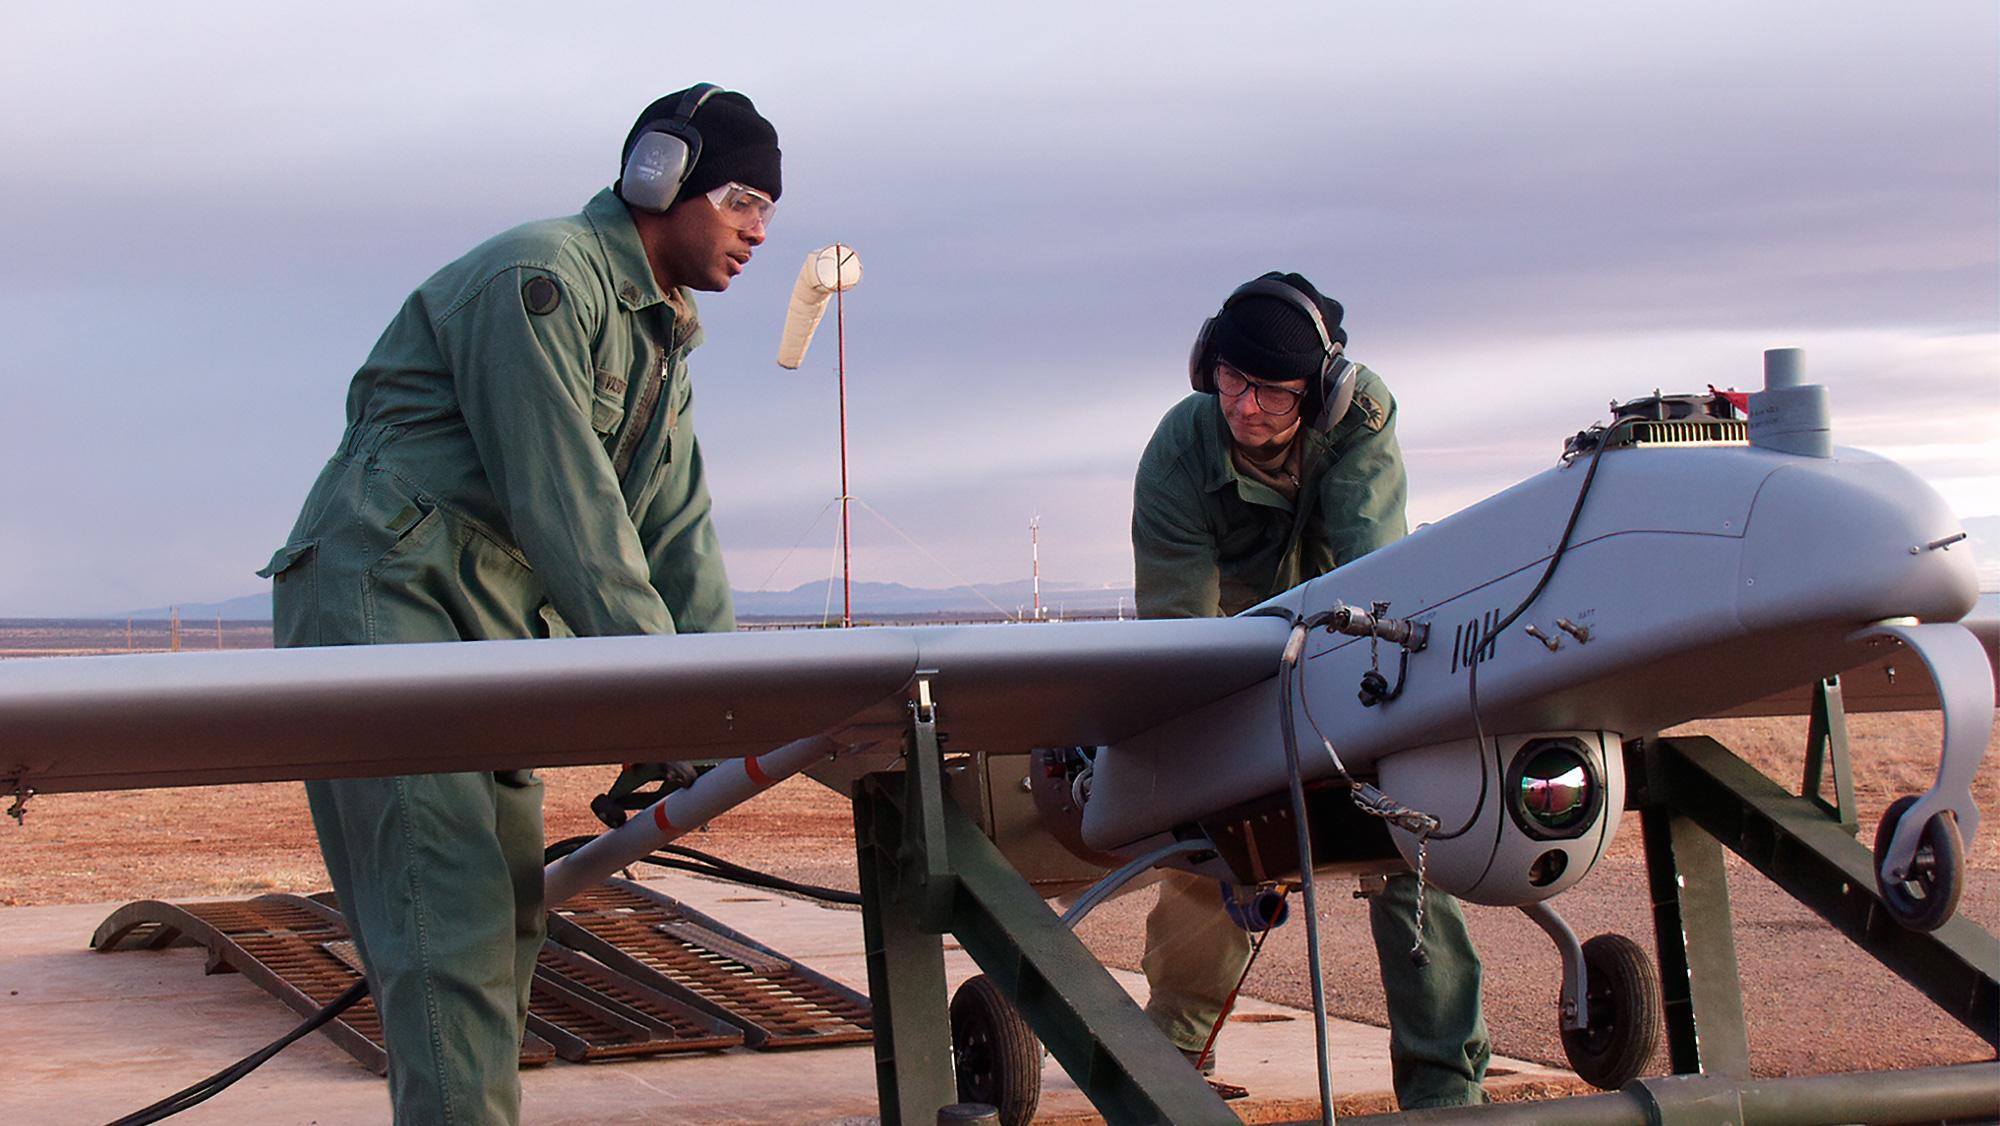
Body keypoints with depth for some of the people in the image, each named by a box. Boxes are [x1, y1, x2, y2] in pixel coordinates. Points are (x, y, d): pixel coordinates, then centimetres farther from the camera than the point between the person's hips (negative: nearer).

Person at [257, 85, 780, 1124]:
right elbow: (563, 503, -19)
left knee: (509, 909, 7)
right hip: (378, 599, -10)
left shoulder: (666, 347, 19)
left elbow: (674, 531, 15)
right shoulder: (535, 277, -12)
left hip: (487, 630, 10)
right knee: (448, 912, -18)